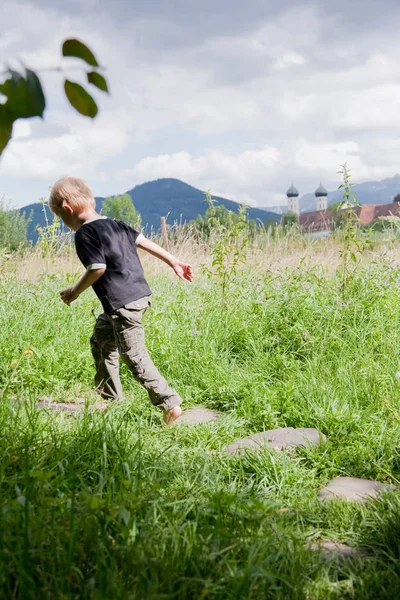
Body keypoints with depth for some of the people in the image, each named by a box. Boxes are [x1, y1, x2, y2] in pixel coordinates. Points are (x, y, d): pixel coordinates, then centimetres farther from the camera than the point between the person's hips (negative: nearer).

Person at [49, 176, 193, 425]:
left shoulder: (84, 234, -13)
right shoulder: (114, 223, 12)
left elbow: (98, 268, -20)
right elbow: (143, 241, 15)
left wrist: (75, 291, -5)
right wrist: (173, 261, 20)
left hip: (122, 303, -10)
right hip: (139, 293, 10)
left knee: (135, 357, -3)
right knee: (101, 338, 24)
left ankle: (170, 404, -3)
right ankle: (109, 397, 34)